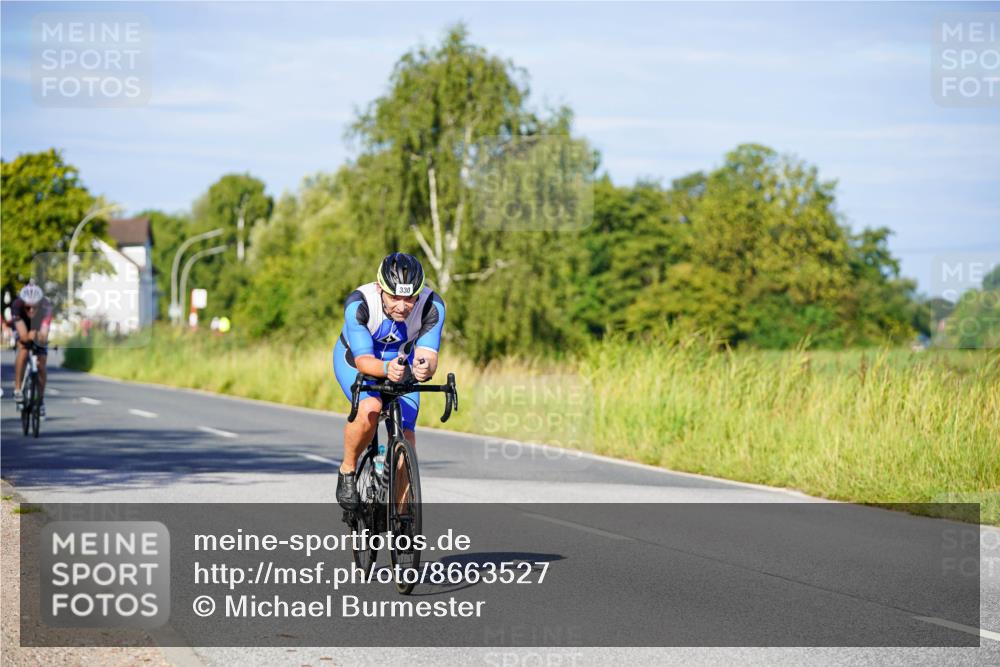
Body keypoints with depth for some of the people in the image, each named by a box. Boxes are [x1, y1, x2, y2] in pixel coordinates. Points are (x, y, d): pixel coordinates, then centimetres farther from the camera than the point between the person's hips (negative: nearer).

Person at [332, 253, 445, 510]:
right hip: (354, 359, -2)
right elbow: (363, 360, -37)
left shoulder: (432, 306, -30)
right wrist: (386, 369, -59)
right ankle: (347, 471, -8)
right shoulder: (358, 303, -35)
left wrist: (425, 368, -59)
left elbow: (427, 354, -35)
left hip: (402, 363, 2)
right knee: (370, 408, -32)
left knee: (404, 437, -12)